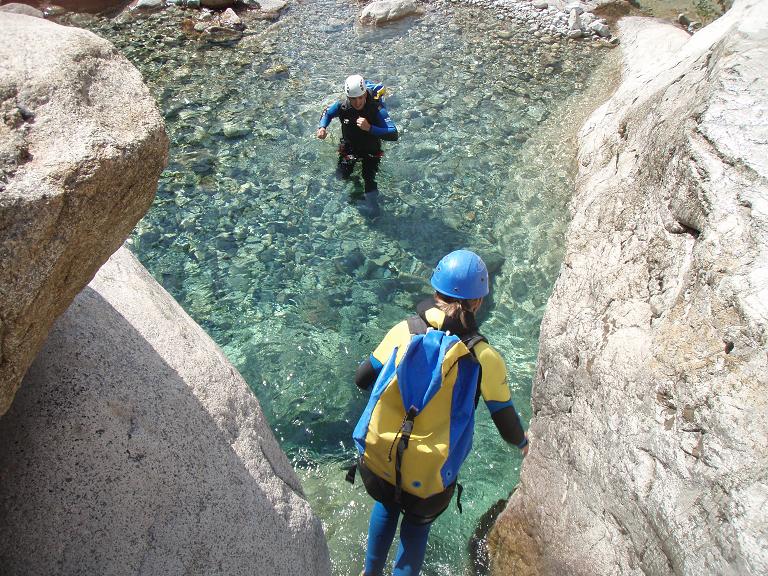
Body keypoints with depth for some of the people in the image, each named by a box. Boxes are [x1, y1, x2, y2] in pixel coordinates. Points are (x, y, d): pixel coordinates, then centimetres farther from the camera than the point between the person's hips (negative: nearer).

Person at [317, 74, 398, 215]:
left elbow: (394, 135, -43)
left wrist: (370, 128, -54)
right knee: (342, 175, 12)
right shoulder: (342, 106, -24)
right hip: (349, 147, 3)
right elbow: (327, 113, 0)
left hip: (371, 150, -3)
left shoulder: (377, 109, -34)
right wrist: (322, 127, -21)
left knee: (369, 186, -10)